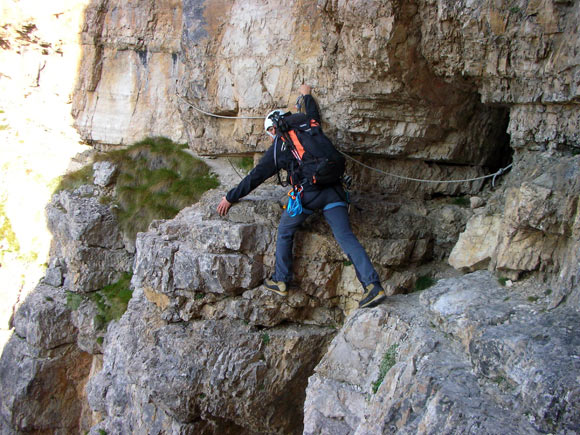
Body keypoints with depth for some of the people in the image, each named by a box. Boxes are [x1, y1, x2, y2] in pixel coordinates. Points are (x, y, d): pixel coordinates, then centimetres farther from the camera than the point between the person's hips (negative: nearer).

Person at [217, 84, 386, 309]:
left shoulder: (277, 148, 11)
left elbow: (255, 177, 15)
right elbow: (314, 115, 45)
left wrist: (230, 198, 25)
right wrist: (306, 95, 64)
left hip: (307, 193, -4)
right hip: (333, 191, 4)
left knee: (285, 232, 19)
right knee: (346, 237, -1)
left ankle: (280, 281, 25)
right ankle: (373, 285, -13)